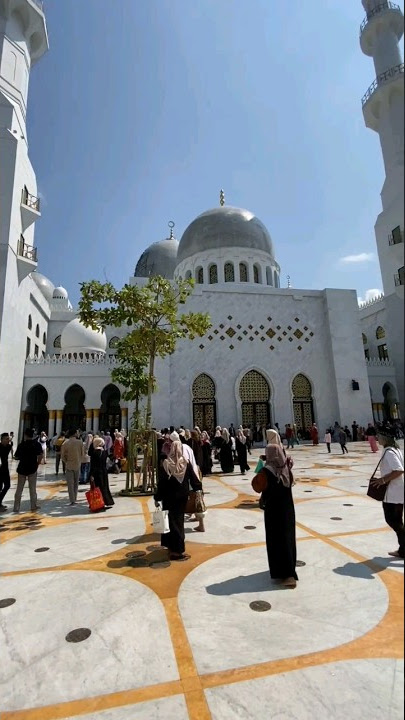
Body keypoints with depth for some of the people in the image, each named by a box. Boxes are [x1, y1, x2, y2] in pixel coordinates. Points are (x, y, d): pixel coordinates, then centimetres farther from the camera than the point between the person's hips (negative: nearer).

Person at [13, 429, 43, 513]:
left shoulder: (21, 444, -4)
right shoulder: (37, 444, -5)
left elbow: (16, 457, -2)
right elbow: (40, 455, -14)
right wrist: (37, 464, 1)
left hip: (22, 468, 0)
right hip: (32, 469, 0)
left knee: (19, 489, 11)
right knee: (32, 488, 9)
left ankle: (16, 507, 14)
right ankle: (34, 506, 13)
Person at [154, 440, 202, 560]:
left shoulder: (164, 464, -15)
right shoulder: (186, 464, -9)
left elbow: (161, 483, -12)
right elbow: (193, 479, -1)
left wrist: (157, 498, -2)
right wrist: (198, 488, 15)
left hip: (169, 497, -2)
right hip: (182, 497, 2)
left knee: (171, 520, 11)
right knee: (179, 520, 13)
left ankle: (171, 546, 17)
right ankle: (177, 550, 15)